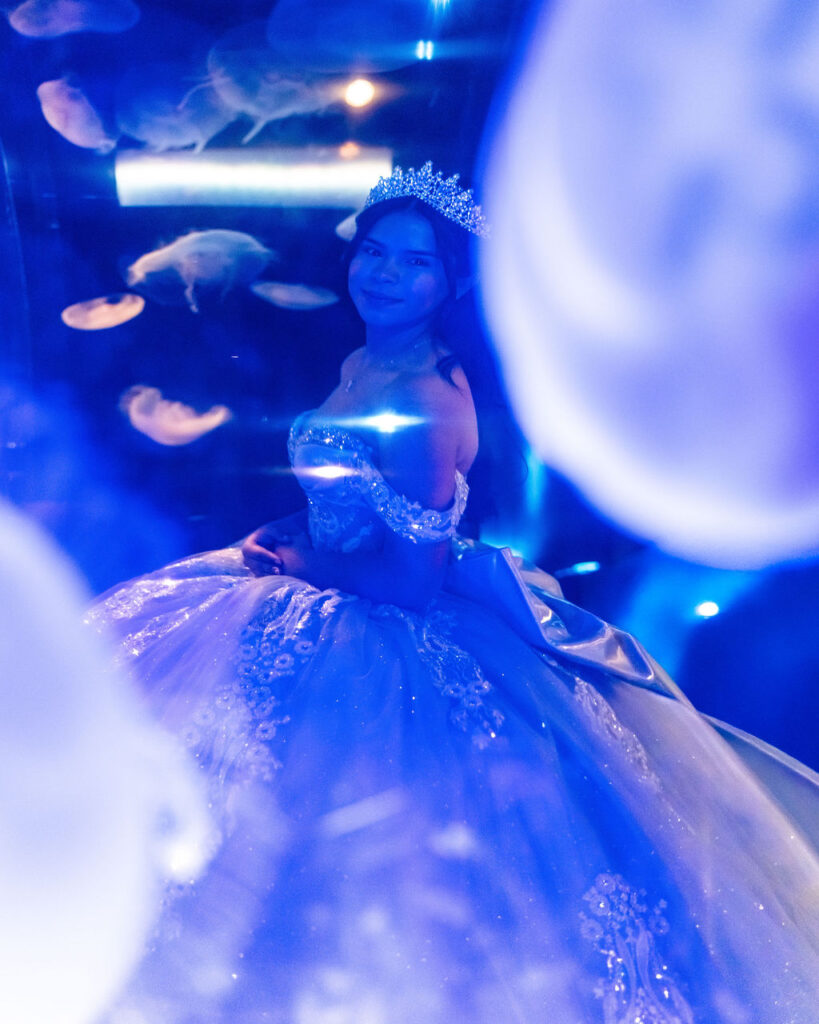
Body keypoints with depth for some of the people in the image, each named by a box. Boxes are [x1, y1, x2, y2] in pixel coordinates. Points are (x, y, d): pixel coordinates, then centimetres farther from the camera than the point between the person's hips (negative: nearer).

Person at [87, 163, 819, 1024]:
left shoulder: (428, 400, -25)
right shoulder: (362, 364, 2)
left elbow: (412, 577, -25)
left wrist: (292, 563, -12)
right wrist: (279, 533, -3)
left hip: (394, 644, -9)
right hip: (332, 596, 9)